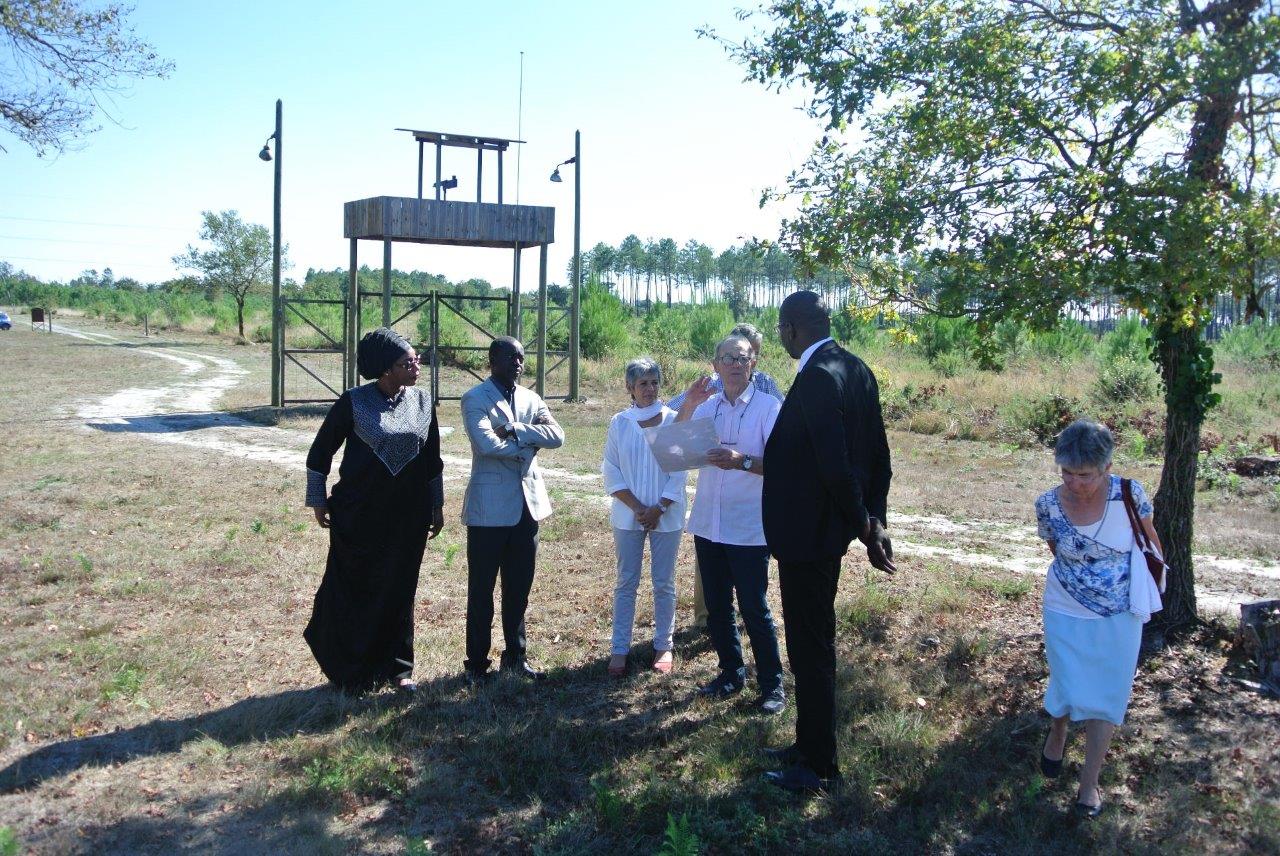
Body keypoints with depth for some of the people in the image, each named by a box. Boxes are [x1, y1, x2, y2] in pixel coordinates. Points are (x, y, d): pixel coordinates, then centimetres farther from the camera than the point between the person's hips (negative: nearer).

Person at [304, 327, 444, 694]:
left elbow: (433, 459, 11)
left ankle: (395, 666, 22)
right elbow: (321, 451, -1)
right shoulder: (353, 403, -10)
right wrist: (318, 500, 0)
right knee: (354, 589, 5)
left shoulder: (423, 402, 2)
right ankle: (351, 671, 20)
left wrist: (437, 505, 13)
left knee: (400, 589, 9)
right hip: (359, 513, -3)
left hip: (408, 515, 3)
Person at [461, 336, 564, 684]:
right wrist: (528, 445, -8)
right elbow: (487, 444, -22)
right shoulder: (475, 399, -6)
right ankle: (477, 662, 15)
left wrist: (515, 429, -16)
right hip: (490, 508, -6)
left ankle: (515, 656, 26)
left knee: (519, 587, 14)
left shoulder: (530, 398, 11)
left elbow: (557, 435, -4)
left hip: (527, 504, 6)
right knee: (482, 589, 4)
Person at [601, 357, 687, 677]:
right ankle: (619, 648, 12)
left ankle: (663, 645, 19)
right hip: (628, 515, 1)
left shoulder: (674, 420, -3)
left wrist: (658, 509, -11)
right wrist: (637, 507, -10)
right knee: (626, 582, 6)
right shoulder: (619, 423, 1)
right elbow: (611, 471, -1)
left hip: (667, 515, -1)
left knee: (664, 583, 7)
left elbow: (679, 471, -4)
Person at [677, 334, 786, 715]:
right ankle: (731, 672, 31)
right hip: (708, 523, 5)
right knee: (716, 607, 15)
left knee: (754, 609, 1)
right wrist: (687, 408, -12)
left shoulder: (768, 407, -8)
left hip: (749, 529, -5)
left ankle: (771, 684, 15)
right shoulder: (706, 406, 6)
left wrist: (743, 461, -30)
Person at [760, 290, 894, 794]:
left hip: (806, 534, -10)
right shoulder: (856, 370, 6)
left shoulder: (816, 378, -23)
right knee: (815, 644, 21)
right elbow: (877, 454, 9)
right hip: (829, 530, 10)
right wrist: (873, 520, 7)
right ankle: (809, 746, 37)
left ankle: (819, 769, 18)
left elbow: (835, 466, -27)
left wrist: (866, 529, -15)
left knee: (810, 651, 4)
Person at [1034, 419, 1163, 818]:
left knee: (1105, 697, 9)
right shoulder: (1048, 505, -18)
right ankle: (1057, 732, 46)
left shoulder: (1129, 495, -20)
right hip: (1067, 614, 0)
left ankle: (1090, 781, 26)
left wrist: (1150, 586, 10)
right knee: (1069, 688, 10)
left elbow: (1150, 541, -1)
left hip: (1119, 616, 0)